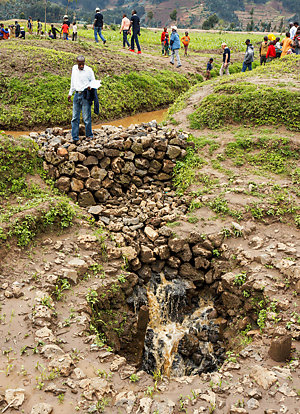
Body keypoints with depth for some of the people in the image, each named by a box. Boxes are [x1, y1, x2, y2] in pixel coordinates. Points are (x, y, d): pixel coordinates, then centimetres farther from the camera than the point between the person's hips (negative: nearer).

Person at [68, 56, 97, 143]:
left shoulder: (89, 70, -4)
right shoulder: (74, 68, 10)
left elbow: (93, 81, 4)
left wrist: (90, 86, -19)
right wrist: (70, 93, 23)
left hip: (85, 95, -4)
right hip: (77, 94, 5)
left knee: (86, 117, -3)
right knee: (75, 117, 3)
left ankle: (89, 135, 13)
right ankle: (75, 137, 8)